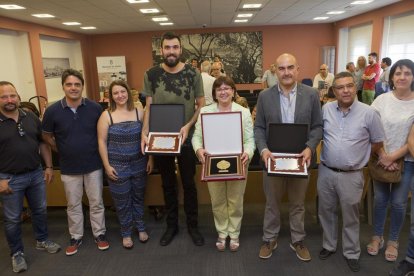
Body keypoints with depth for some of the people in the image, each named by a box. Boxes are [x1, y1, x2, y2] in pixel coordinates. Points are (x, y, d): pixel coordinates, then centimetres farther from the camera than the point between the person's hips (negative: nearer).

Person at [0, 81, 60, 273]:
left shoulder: (31, 118, 1)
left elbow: (42, 143, 9)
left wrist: (48, 166, 5)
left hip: (36, 174, 4)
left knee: (40, 210, 18)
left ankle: (42, 240, 40)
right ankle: (17, 253, 29)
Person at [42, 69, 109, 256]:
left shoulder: (94, 108, -10)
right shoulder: (53, 111, -11)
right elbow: (47, 136, 5)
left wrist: (97, 151, 3)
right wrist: (62, 152, 4)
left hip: (93, 164, 0)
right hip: (69, 167, 0)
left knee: (96, 202, 11)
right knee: (73, 204, 15)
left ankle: (99, 234, 29)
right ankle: (75, 237, 32)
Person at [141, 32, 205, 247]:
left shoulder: (193, 74, -5)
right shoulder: (151, 75, -1)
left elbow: (201, 105, -2)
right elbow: (149, 107, 1)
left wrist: (188, 126, -17)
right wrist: (144, 133, -11)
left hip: (186, 138, -1)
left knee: (189, 183, 11)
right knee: (168, 184, 15)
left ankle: (192, 225, 29)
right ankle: (171, 225, 32)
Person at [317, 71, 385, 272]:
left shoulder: (368, 113, -9)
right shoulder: (326, 109, -2)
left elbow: (378, 142, 2)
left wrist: (358, 156, 5)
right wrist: (330, 151, 6)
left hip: (351, 175, -2)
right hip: (325, 171, 3)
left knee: (350, 216, 14)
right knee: (326, 212, 18)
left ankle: (351, 253, 34)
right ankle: (329, 245, 39)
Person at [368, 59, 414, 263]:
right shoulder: (382, 99, -3)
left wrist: (393, 156, -14)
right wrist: (382, 156, -9)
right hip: (381, 158, 1)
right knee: (380, 199, 11)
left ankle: (393, 240, 28)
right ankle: (377, 236, 30)